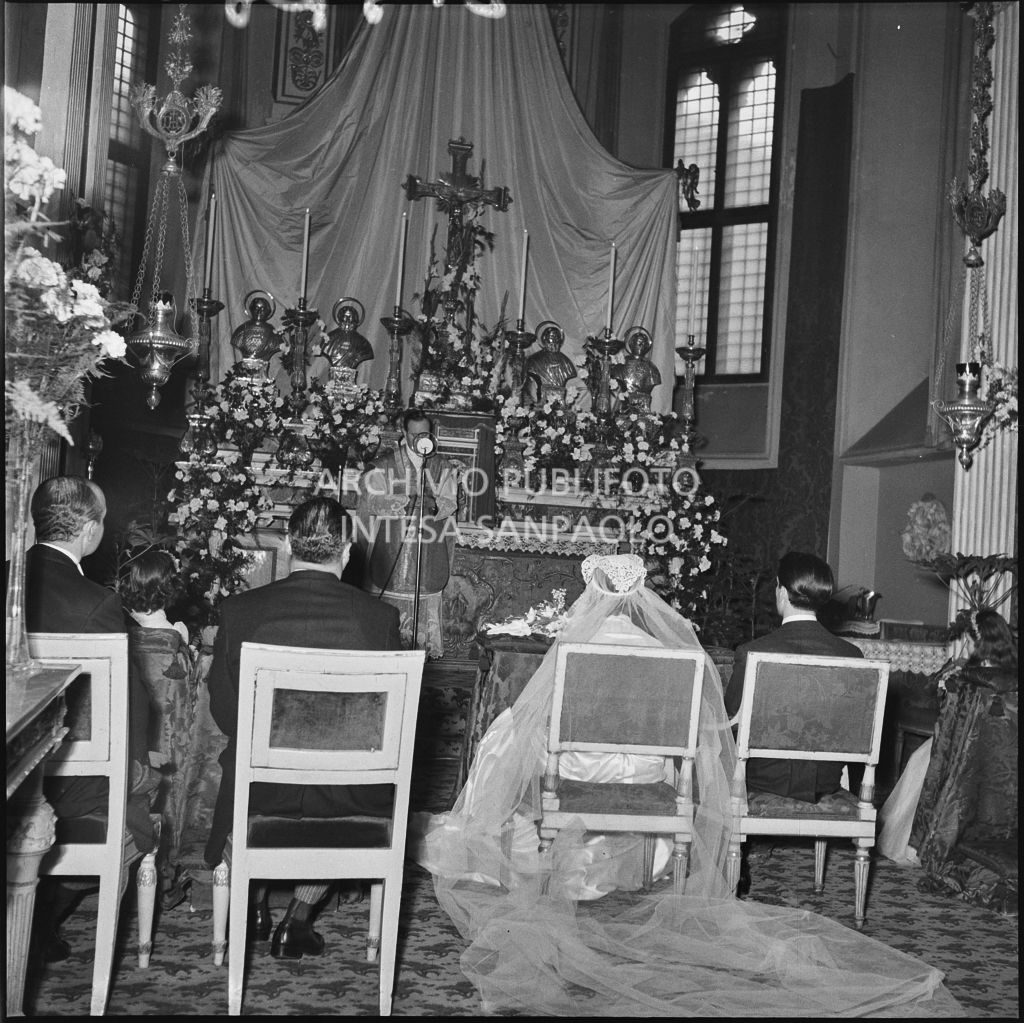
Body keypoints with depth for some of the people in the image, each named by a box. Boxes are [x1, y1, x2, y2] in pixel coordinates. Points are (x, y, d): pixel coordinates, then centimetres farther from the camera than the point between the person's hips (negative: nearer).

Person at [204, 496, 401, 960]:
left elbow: (223, 711, 0)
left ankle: (256, 904, 44)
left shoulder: (240, 609, -10)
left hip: (260, 786, 1)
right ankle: (298, 917, 29)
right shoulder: (379, 616, -11)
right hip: (349, 794, -1)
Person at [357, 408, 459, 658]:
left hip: (428, 553, 1)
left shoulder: (443, 467, 9)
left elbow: (451, 503, -2)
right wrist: (409, 501, -19)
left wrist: (434, 504, -25)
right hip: (391, 550, -1)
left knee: (426, 602, 0)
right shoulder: (386, 464, 4)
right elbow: (372, 497, -6)